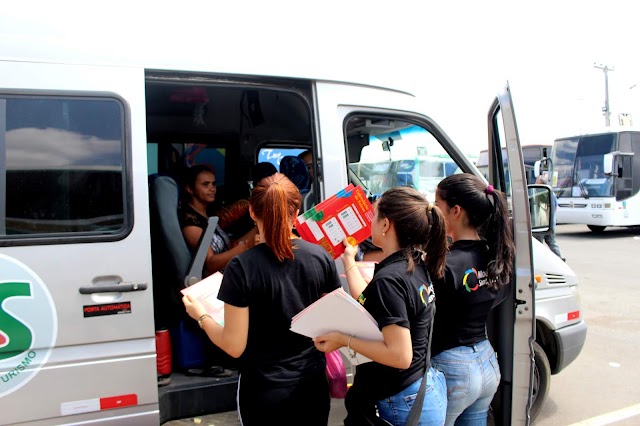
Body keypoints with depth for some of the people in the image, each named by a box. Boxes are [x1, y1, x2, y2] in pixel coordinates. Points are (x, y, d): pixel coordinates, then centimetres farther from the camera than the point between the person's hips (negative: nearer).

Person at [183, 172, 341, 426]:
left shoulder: (241, 267, -19)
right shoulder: (321, 257, -9)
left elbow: (234, 347, -15)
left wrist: (201, 316, 1)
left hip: (264, 391, -2)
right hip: (313, 386, 3)